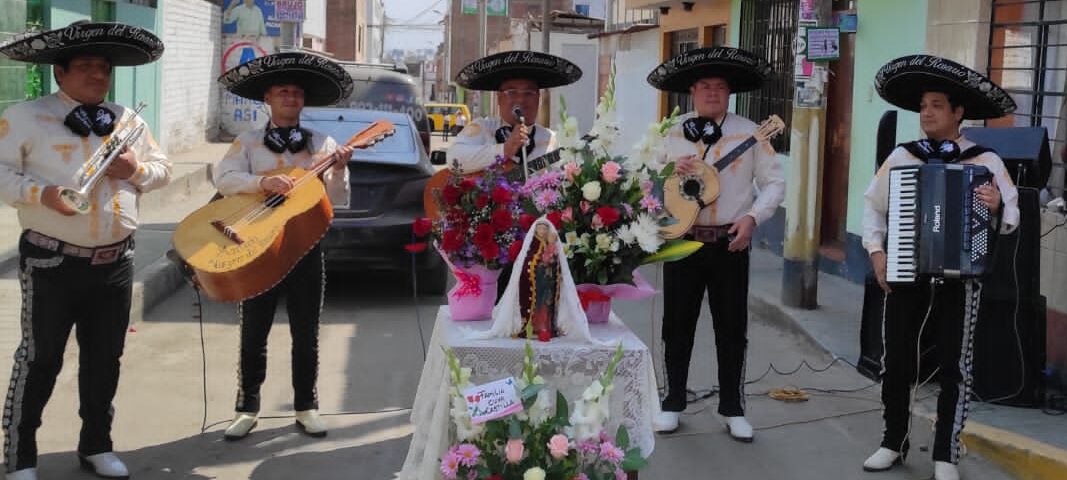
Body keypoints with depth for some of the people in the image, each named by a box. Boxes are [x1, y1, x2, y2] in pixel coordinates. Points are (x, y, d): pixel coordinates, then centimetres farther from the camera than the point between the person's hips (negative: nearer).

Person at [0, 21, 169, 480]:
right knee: (40, 359, 1)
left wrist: (136, 170, -6)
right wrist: (42, 193, -23)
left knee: (105, 358, 13)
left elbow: (163, 167, 15)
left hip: (115, 263, 5)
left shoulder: (128, 120, 11)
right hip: (52, 263, -5)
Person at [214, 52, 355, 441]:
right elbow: (224, 179, -11)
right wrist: (263, 181, -27)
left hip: (305, 248, 1)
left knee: (306, 334, 8)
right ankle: (247, 408, 17)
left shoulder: (322, 143, 5)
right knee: (253, 334, 6)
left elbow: (338, 201, 1)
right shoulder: (248, 142, 4)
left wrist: (338, 171, -18)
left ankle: (306, 406, 19)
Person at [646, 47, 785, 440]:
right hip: (682, 239, 1)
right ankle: (673, 402, 22)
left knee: (732, 328, 5)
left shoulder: (749, 133, 0)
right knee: (678, 325, 8)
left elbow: (774, 182, -1)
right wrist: (670, 170, -13)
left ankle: (733, 409, 17)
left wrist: (753, 217, -15)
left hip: (730, 242, -1)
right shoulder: (671, 133, 5)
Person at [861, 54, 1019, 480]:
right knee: (896, 362, 7)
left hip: (960, 277, -2)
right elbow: (873, 205, 10)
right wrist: (876, 251, -2)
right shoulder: (902, 156, 3)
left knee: (954, 368, 3)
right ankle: (894, 442, 21)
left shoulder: (985, 161, -2)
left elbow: (1013, 218, -1)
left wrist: (998, 207, -23)